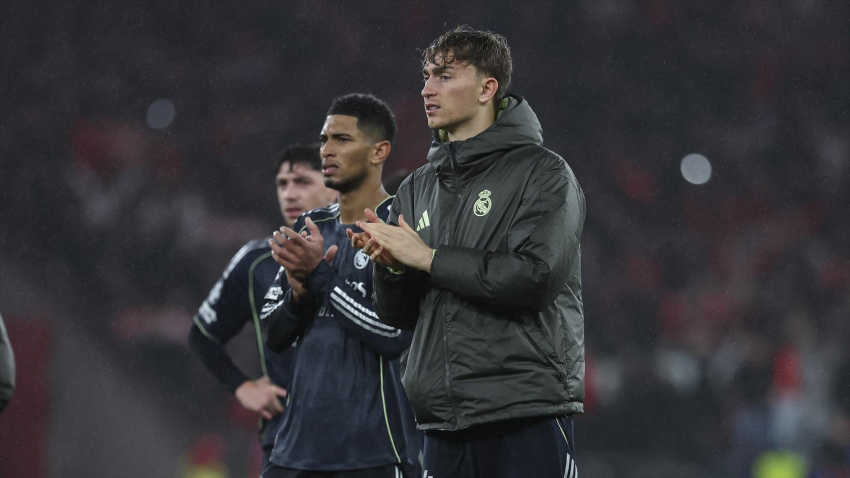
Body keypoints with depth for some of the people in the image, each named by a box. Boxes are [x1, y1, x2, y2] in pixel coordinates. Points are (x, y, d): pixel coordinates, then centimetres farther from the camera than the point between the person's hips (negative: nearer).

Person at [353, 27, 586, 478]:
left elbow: (535, 276, -15)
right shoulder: (418, 188, 17)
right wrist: (392, 267, -6)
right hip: (443, 424, 6)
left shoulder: (542, 173, -1)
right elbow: (398, 316, 17)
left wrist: (429, 259, -10)